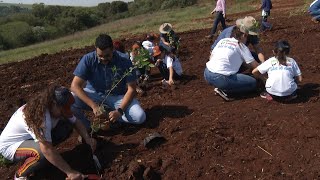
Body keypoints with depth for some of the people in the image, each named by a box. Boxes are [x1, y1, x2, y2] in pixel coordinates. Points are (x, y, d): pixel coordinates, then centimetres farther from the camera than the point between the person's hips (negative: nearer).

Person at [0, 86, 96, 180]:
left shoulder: (56, 109, -14)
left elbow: (76, 122, -3)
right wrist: (70, 172, -38)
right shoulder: (39, 116, -38)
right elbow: (47, 150, -42)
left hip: (30, 139, 8)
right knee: (43, 153, -37)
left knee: (67, 126, -11)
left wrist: (87, 139, -21)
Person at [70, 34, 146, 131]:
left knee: (140, 117, -24)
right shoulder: (88, 60, -18)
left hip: (118, 97, 0)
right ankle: (86, 127, -3)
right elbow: (75, 86, -22)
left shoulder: (124, 62, -18)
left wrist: (120, 110, -28)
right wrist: (94, 106, -33)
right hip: (95, 95, 1)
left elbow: (131, 89, -15)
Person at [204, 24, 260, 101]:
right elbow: (255, 65, 7)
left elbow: (211, 57, 15)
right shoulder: (242, 46, 5)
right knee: (253, 83, 6)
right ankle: (223, 89, -3)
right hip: (220, 78, -7)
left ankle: (220, 86, 9)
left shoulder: (222, 40, 18)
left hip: (207, 74, 7)